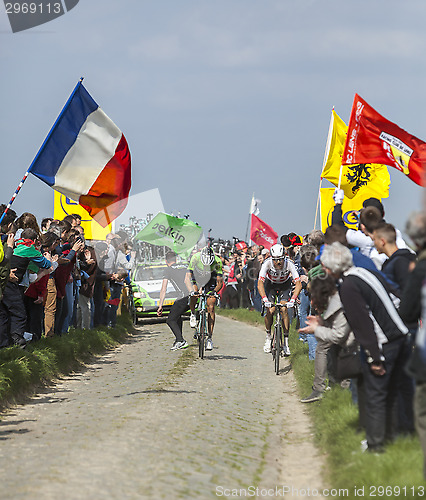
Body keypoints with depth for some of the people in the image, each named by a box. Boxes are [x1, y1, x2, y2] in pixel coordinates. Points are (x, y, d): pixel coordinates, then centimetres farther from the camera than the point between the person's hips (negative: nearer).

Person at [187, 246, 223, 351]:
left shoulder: (217, 261, -29)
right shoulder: (195, 258, -29)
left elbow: (220, 282, -26)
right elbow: (189, 276, -26)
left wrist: (214, 291, -45)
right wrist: (193, 289, -42)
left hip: (210, 278, 0)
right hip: (197, 275, 0)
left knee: (211, 308, -11)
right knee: (193, 295, -32)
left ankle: (210, 337, -7)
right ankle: (193, 314, -1)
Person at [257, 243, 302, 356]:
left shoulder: (289, 264, -33)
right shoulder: (267, 263, -32)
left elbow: (298, 284, -35)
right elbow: (260, 283, -37)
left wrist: (293, 300, -48)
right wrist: (265, 299, -51)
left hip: (284, 285, 0)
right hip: (270, 285, 0)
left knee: (284, 310, -18)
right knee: (270, 311, -17)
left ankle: (286, 342, -9)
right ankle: (268, 336, 7)